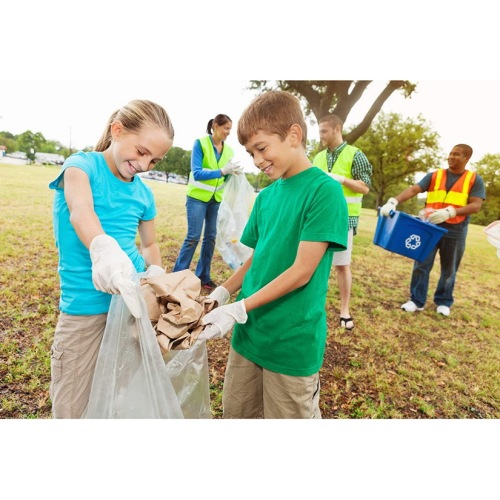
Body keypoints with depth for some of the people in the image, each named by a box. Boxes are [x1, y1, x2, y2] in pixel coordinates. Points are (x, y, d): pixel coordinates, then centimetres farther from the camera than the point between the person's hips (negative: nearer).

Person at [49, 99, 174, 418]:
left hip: (134, 298, 4)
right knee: (74, 408, 10)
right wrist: (103, 249, -49)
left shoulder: (143, 194, 6)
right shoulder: (82, 164, -7)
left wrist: (155, 271, -5)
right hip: (86, 309, -4)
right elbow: (80, 212, -28)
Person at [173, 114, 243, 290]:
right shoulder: (200, 143, -9)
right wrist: (222, 171, -28)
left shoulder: (228, 150, 5)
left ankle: (203, 276, 18)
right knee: (193, 237, -7)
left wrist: (233, 173, -14)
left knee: (211, 237, 7)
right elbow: (196, 173, -19)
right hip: (198, 197, -5)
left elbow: (225, 178, 8)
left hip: (216, 199, 5)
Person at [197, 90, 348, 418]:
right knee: (236, 413, 22)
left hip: (292, 342, -6)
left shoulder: (324, 190, -15)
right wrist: (223, 292, -2)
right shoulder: (266, 196, 6)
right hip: (249, 333, 7)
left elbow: (301, 271, -19)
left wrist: (239, 309, -20)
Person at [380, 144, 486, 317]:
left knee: (449, 269, 10)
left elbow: (476, 206, -8)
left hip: (455, 231, 0)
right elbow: (413, 190, -8)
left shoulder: (475, 180, 2)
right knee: (421, 264, 1)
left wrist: (449, 212, -24)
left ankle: (443, 302, 26)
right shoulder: (434, 176, 5)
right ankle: (417, 300, 12)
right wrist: (393, 201, -26)